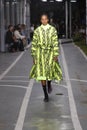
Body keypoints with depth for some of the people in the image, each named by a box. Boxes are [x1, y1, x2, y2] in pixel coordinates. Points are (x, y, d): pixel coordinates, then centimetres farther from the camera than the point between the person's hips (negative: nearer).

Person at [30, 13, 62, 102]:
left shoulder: (53, 30, 2)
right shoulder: (37, 30, 3)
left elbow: (55, 43, 0)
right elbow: (34, 44, 6)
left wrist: (56, 55, -6)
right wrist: (34, 56, 2)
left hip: (50, 53, -1)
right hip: (40, 53, 1)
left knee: (50, 69, -19)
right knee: (42, 74, -2)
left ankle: (49, 83, 18)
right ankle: (46, 95, 8)